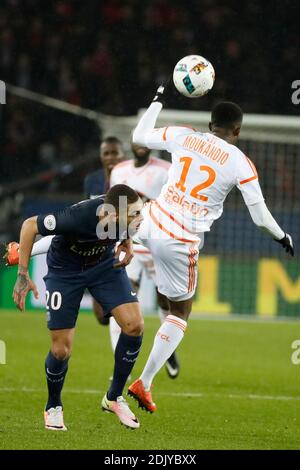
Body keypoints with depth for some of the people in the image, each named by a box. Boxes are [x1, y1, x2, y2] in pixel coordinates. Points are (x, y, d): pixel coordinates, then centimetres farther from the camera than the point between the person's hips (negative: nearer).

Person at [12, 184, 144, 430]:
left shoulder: (124, 212, -25)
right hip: (65, 271, -4)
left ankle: (114, 398, 5)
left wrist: (127, 243, -9)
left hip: (105, 263, 4)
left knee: (134, 325, -14)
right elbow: (29, 225, -24)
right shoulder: (78, 218, -40)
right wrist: (23, 275, -23)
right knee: (61, 350, -6)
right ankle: (53, 407, 24)